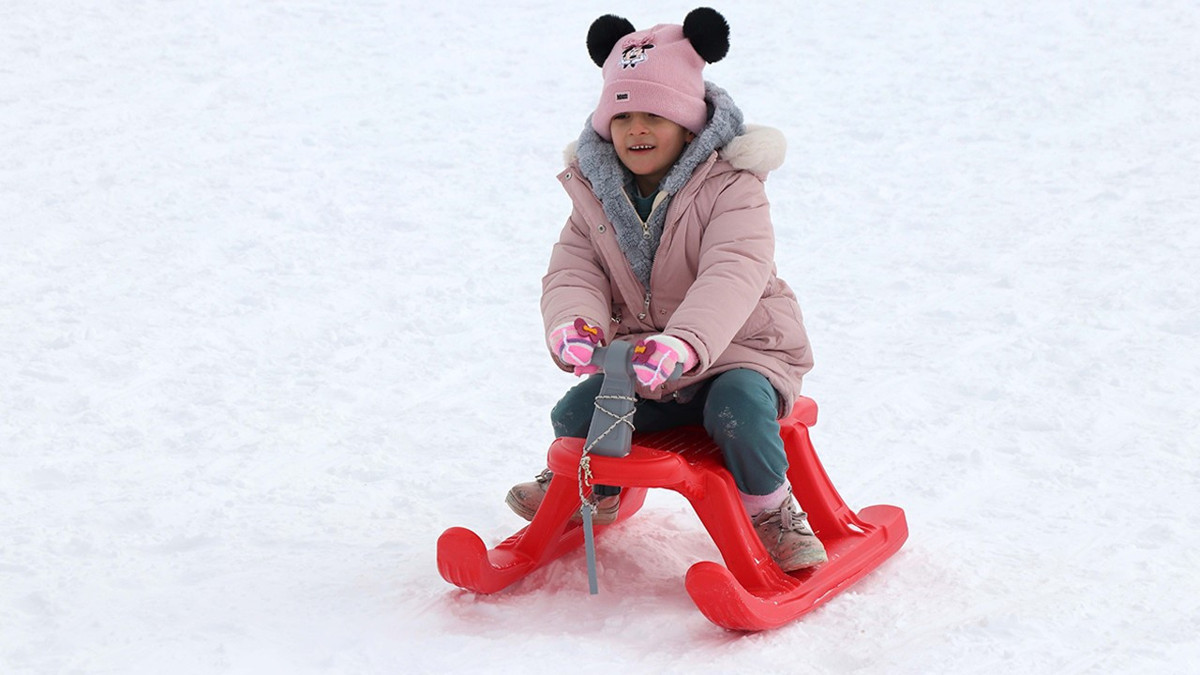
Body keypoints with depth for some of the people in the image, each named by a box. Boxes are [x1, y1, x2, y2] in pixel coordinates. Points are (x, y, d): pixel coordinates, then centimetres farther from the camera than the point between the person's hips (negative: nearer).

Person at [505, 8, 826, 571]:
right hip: (640, 350, 5)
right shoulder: (596, 196, 4)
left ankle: (772, 511, -7)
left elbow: (733, 274, -29)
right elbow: (572, 274, -3)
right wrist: (573, 324, -29)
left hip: (736, 347, -4)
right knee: (574, 414, -14)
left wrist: (685, 343, -46)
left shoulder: (730, 187, -13)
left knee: (738, 408, -35)